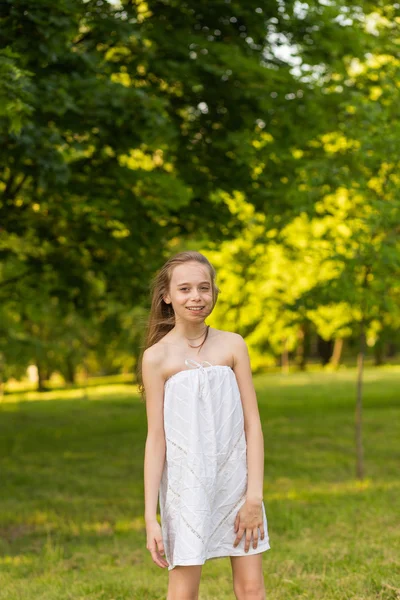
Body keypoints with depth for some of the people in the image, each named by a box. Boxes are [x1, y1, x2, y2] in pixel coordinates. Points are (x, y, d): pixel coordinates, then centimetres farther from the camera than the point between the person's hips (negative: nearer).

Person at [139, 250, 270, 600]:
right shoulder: (157, 357, -3)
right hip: (186, 486, -2)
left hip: (236, 480, 2)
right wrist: (150, 516, -6)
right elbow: (156, 439, -3)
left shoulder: (233, 345, 2)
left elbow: (252, 424, 1)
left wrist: (254, 495, -5)